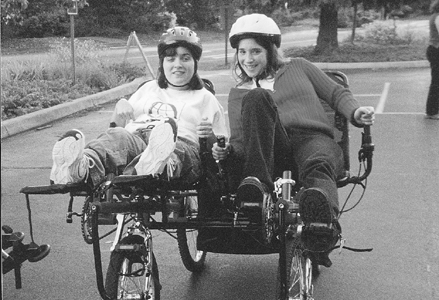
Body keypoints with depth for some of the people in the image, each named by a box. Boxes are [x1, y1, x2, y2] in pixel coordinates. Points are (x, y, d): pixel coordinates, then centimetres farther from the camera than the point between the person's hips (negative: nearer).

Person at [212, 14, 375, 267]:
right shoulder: (239, 94, 27)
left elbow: (337, 94, 21)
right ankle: (258, 182, -43)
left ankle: (325, 225, -72)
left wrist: (356, 112, -1)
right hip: (272, 149, 1)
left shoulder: (298, 68, 26)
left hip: (314, 139, 0)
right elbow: (239, 139, 19)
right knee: (257, 97, -29)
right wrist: (226, 151, -5)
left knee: (317, 167, -39)